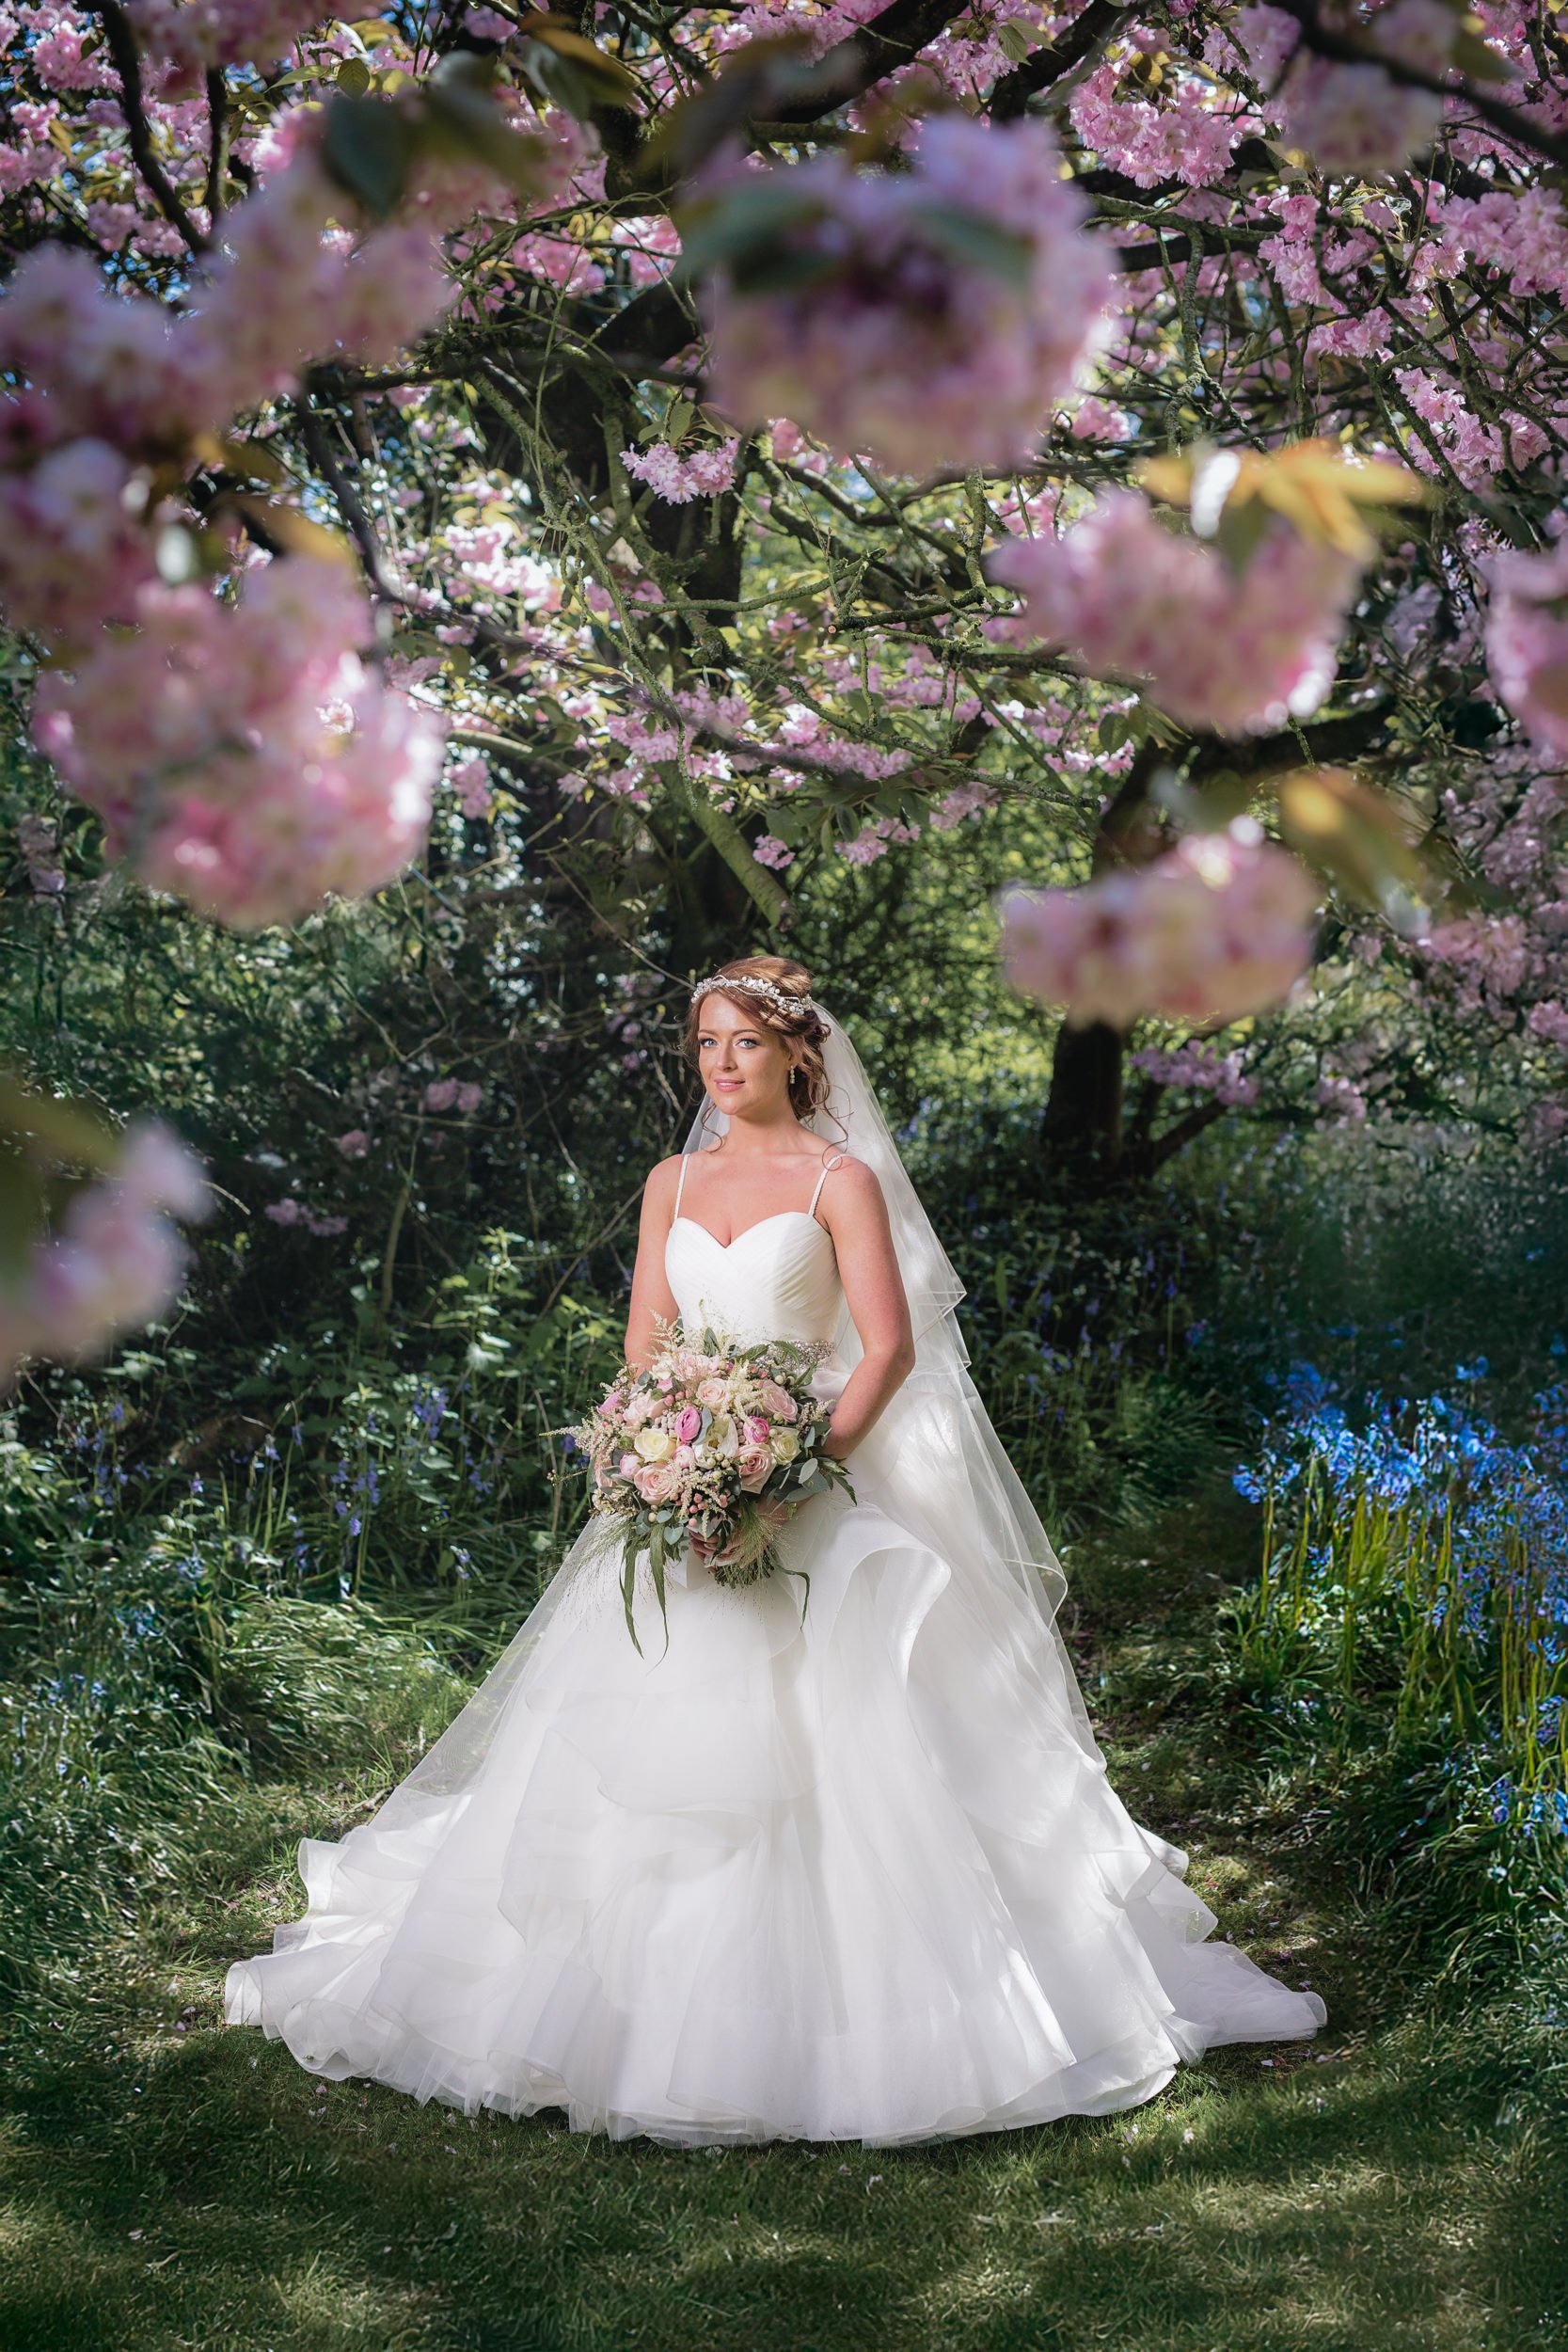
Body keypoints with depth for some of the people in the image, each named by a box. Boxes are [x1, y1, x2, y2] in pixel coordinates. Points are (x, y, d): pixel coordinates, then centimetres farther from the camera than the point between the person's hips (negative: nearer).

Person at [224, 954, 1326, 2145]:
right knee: (651, 1727, 1)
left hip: (826, 1482, -5)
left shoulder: (842, 1179, -1)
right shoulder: (672, 1184, 13)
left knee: (836, 1750, -10)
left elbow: (889, 1347, -8)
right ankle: (650, 1995, 11)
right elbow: (645, 1349, 9)